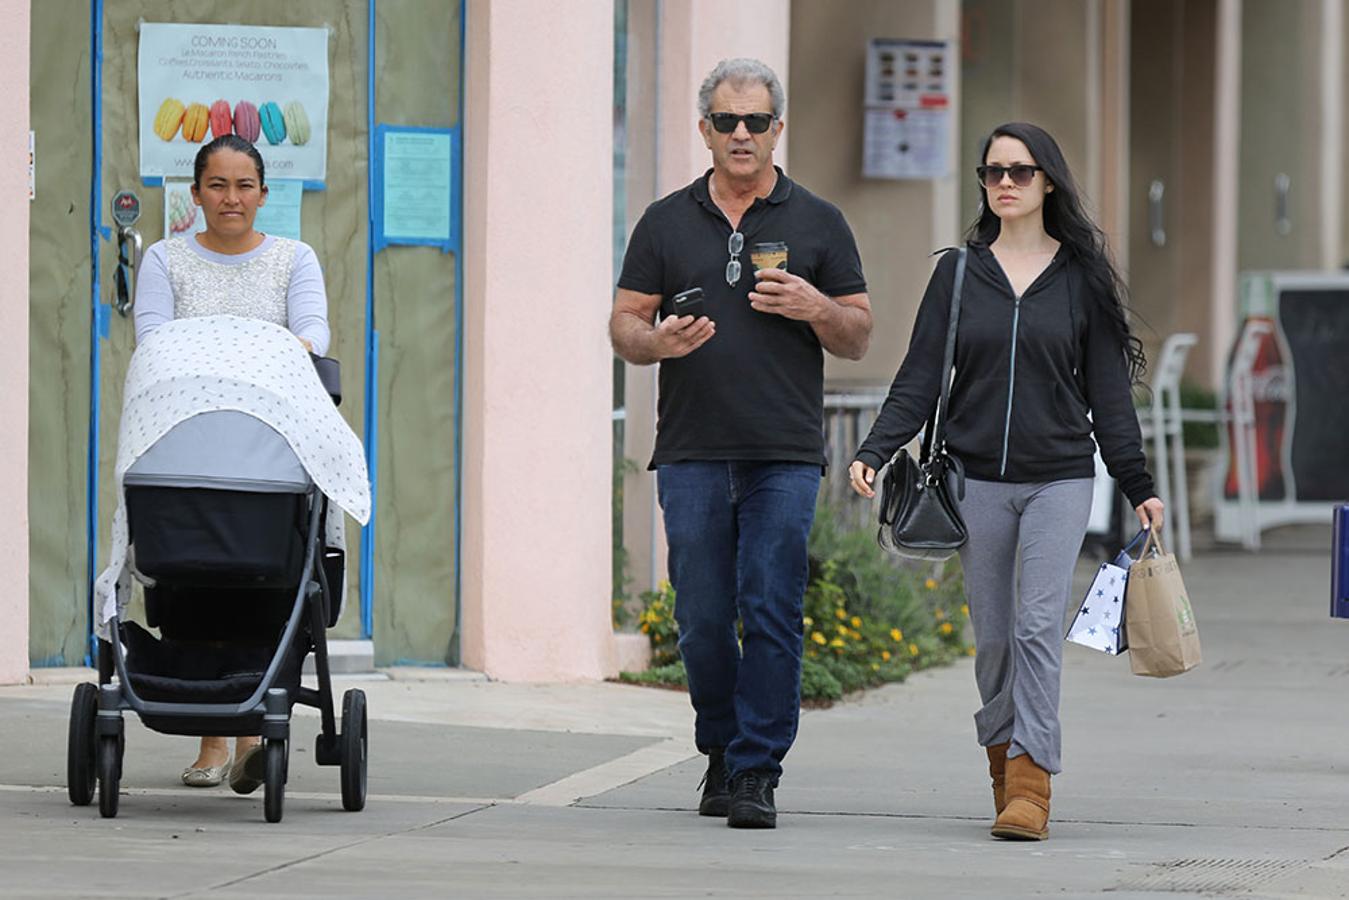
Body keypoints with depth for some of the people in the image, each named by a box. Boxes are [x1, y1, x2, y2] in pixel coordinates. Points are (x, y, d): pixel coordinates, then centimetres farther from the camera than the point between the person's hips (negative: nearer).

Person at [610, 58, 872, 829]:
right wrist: (658, 341, -12)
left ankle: (757, 774, -6)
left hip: (785, 455, -1)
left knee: (772, 615, -9)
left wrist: (815, 309, -12)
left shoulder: (817, 224, 8)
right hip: (693, 450, 2)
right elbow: (625, 324, 11)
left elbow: (859, 337, 9)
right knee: (703, 621, 3)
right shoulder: (667, 223, 11)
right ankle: (722, 753, 22)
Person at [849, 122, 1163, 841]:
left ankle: (1030, 782, -15)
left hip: (1059, 480, -2)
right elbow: (920, 378, 5)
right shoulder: (958, 273, 7)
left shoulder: (1081, 277, 5)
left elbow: (1107, 390, 8)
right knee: (993, 634, 4)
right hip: (977, 479, 2)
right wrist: (874, 451, -8)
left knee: (1037, 625, -13)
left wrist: (1137, 484, 5)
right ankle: (1002, 752, 23)